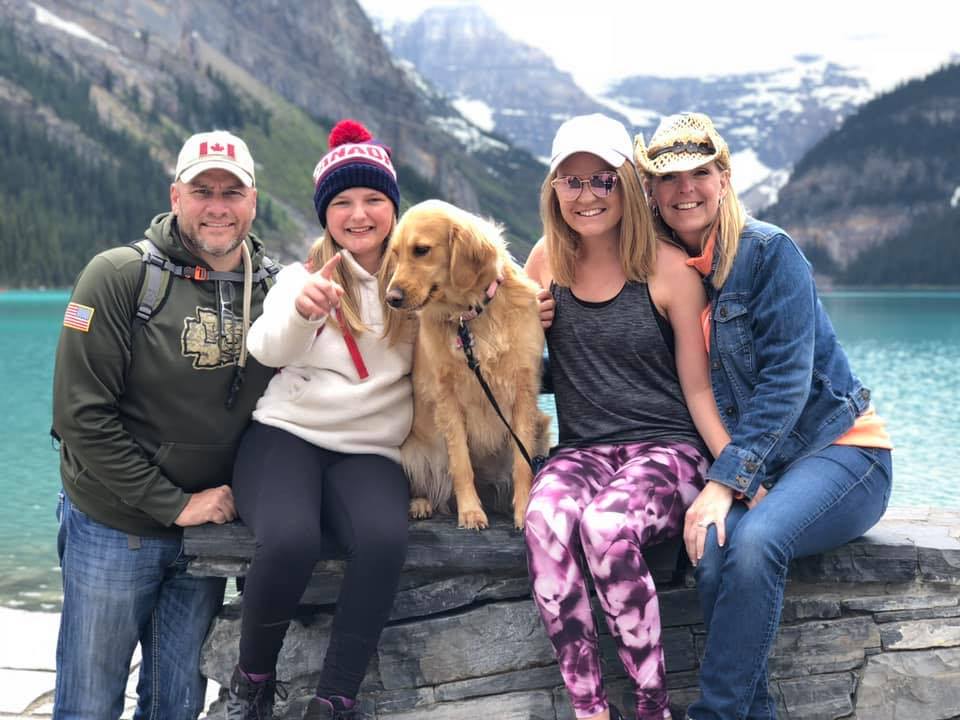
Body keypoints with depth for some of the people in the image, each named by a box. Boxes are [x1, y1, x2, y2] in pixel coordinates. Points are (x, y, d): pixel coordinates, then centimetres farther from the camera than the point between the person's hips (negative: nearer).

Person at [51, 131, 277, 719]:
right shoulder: (119, 276, -13)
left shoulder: (275, 289, -2)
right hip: (113, 527, -3)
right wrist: (175, 504, -16)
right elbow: (82, 415, -17)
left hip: (209, 529, 3)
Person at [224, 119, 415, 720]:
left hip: (370, 450, 1)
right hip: (287, 433, 0)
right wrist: (301, 308, -32)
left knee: (386, 538, -33)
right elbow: (269, 349, -10)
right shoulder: (303, 275, 9)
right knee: (292, 539, -32)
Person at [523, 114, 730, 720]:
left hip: (665, 449, -3)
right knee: (545, 519, -33)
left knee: (606, 525, -36)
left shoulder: (669, 269, -3)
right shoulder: (548, 258, 8)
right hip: (580, 451, 3)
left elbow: (698, 388, 0)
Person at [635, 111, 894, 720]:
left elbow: (786, 379, -17)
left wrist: (725, 481, -25)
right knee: (713, 544, -29)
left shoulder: (768, 251, -10)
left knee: (753, 540, -33)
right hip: (749, 467, 4)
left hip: (839, 447, -4)